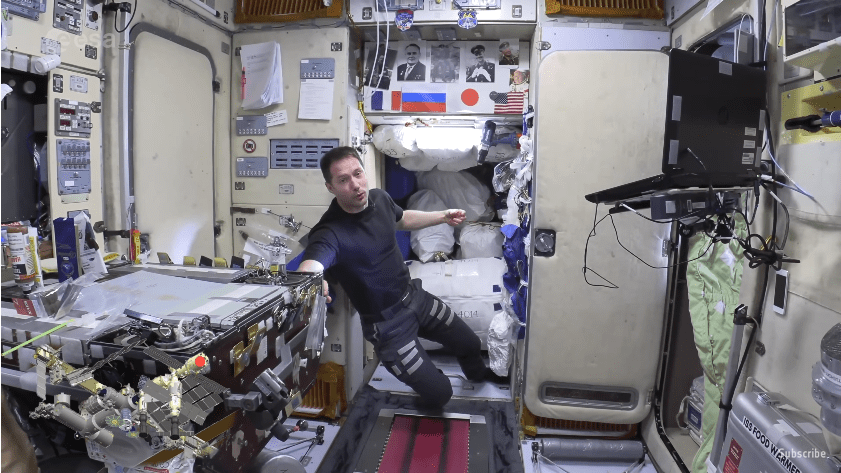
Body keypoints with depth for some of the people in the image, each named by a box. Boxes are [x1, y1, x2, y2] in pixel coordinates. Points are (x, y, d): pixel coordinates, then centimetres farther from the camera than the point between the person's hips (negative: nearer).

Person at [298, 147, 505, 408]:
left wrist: (443, 216, 14)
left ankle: (477, 373, 59)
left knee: (470, 344, 22)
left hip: (415, 296, 7)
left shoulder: (379, 198, -7)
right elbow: (308, 267, -50)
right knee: (439, 392, -5)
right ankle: (428, 409, 33)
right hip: (388, 324, -7)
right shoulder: (330, 233, -30)